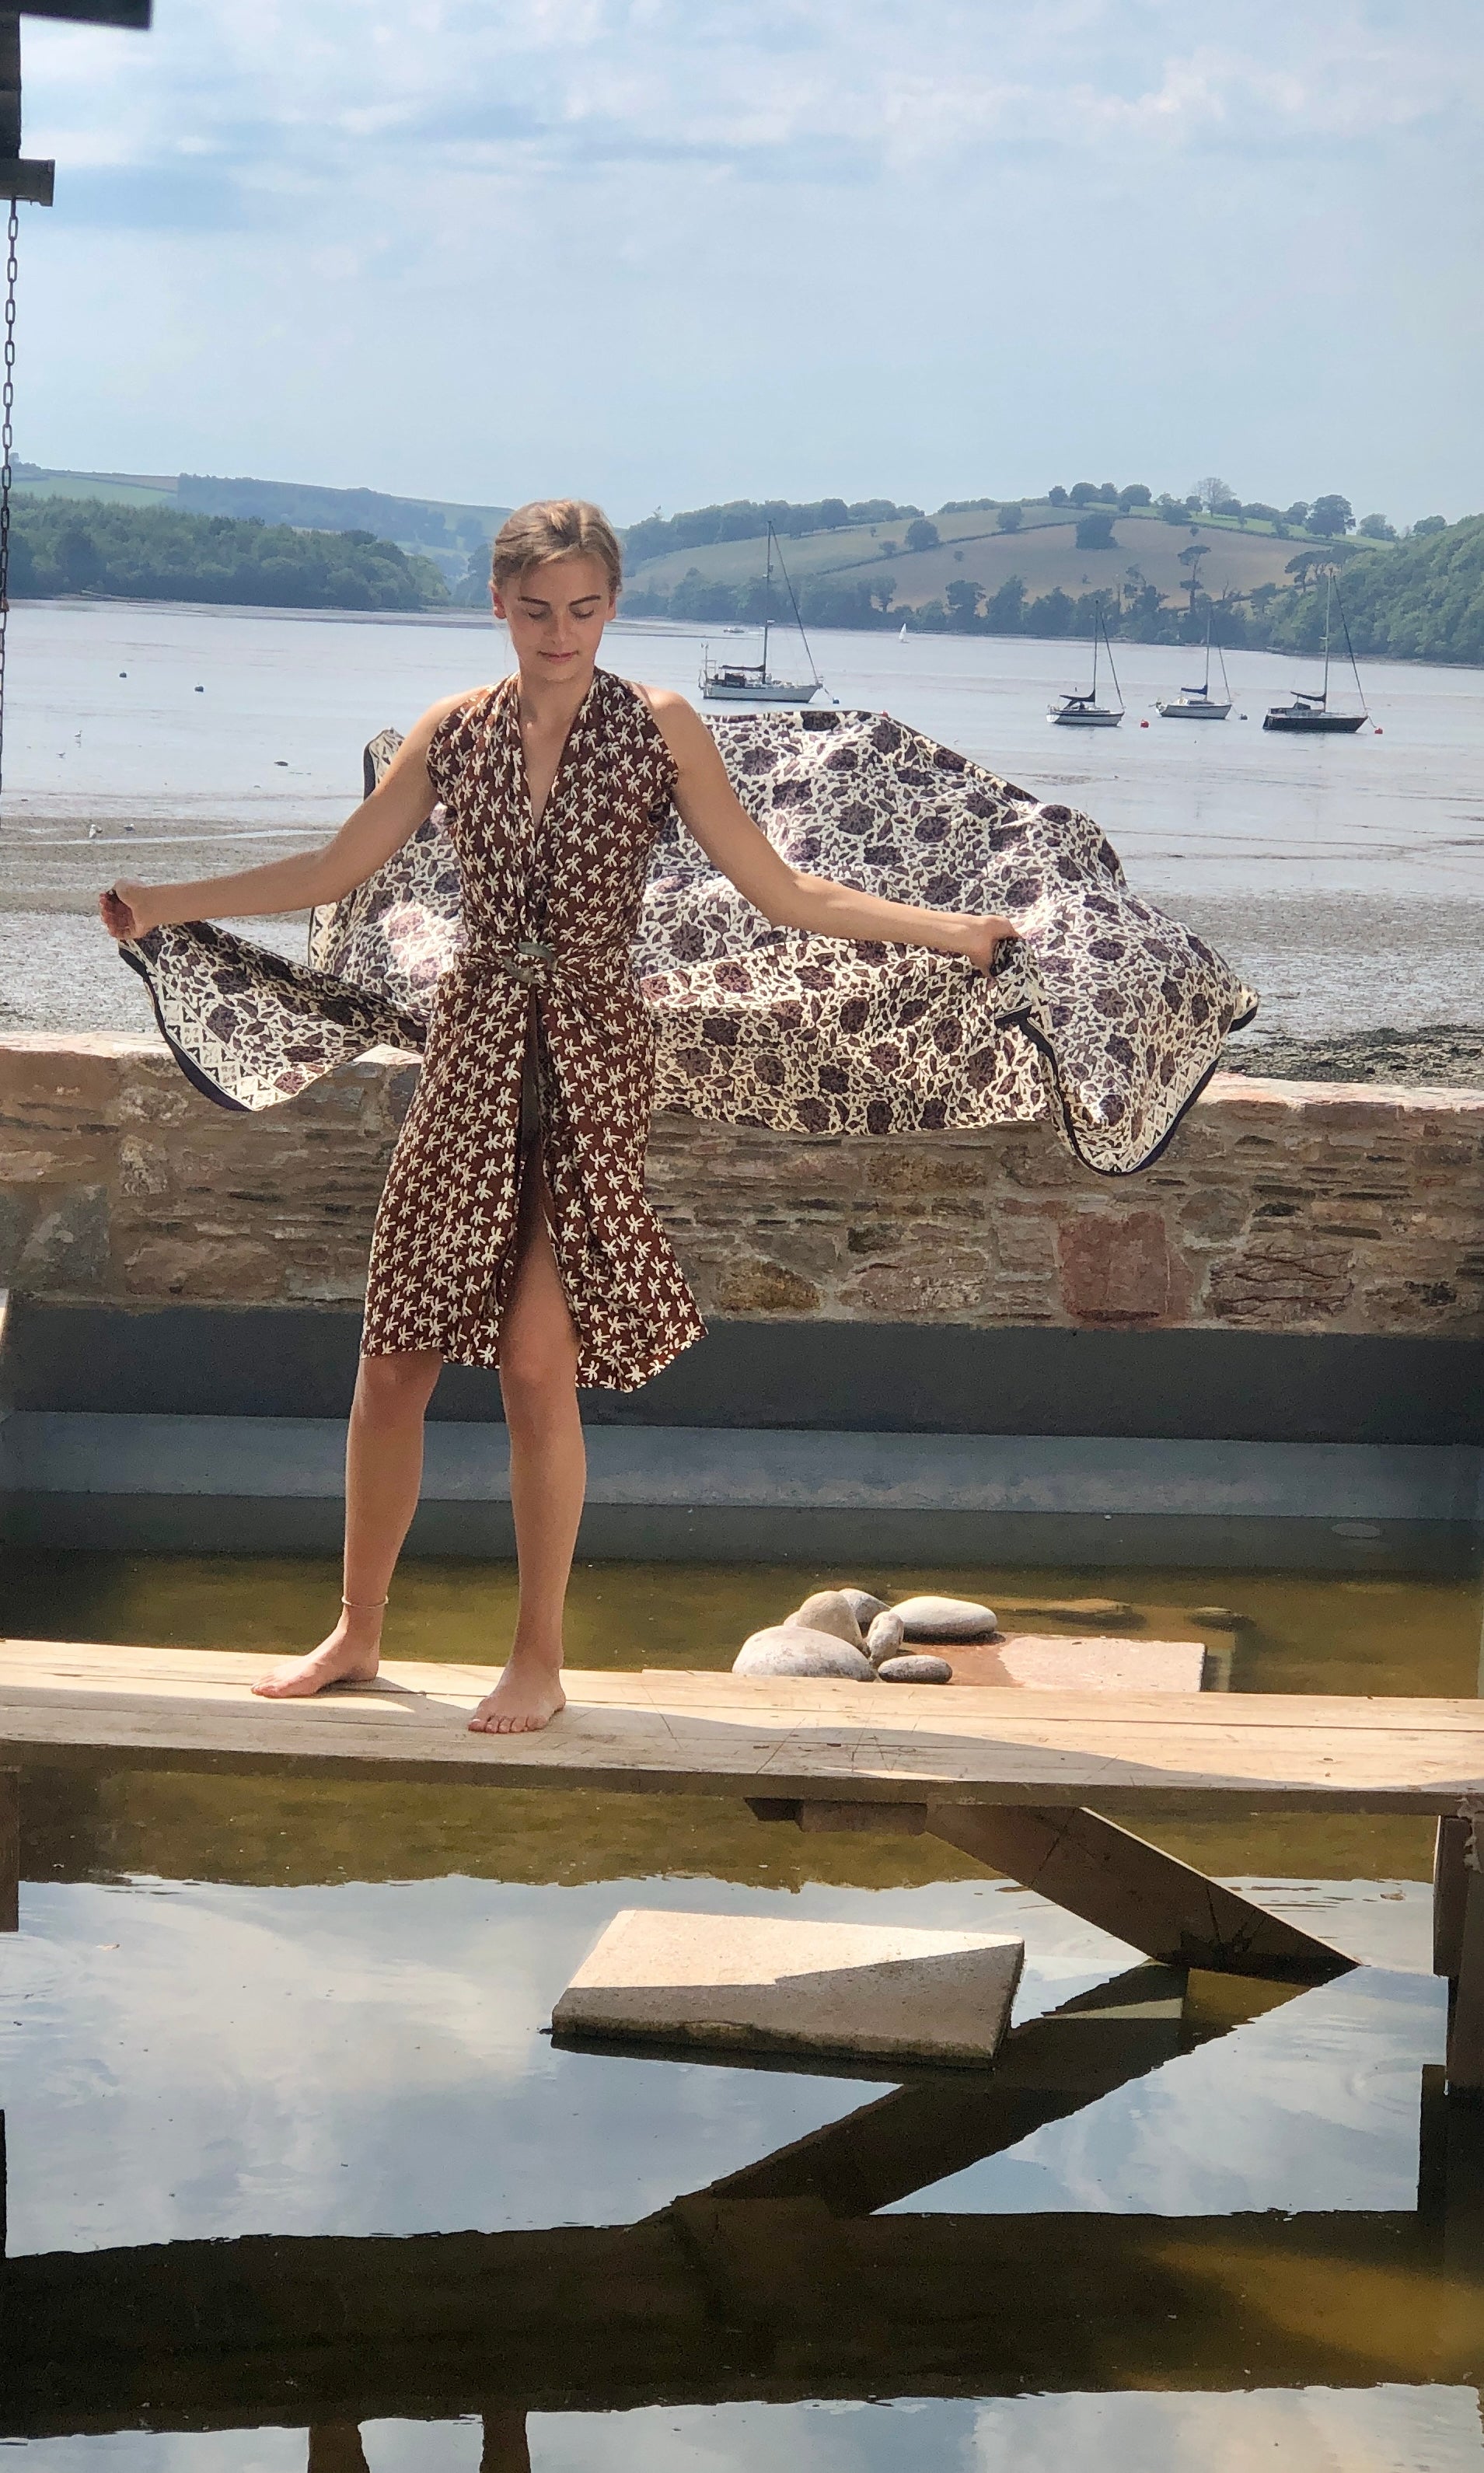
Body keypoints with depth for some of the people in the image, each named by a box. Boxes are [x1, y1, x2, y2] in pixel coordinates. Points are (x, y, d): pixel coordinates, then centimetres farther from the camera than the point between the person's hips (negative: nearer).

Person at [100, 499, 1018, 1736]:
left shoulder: (659, 728, -1)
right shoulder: (453, 732, 6)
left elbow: (785, 894, 1)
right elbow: (337, 868, 15)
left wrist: (946, 928, -8)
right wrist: (167, 904, 11)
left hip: (593, 1059, -3)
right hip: (474, 1049, 3)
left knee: (539, 1363, -8)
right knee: (398, 1357, 3)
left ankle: (540, 1661, 7)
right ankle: (356, 1632, 20)